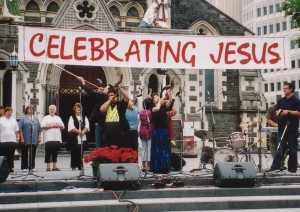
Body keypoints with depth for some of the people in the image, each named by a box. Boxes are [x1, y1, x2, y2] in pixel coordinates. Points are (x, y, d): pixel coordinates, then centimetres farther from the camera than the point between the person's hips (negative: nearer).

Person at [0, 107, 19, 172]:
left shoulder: (13, 120, 11)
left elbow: (16, 131, 13)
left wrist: (17, 138, 7)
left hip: (12, 141, 3)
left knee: (11, 155, 6)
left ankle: (10, 167, 12)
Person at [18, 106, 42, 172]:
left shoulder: (35, 119, 14)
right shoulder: (23, 118, 2)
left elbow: (39, 129, 15)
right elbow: (20, 129, -4)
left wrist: (39, 137, 7)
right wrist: (22, 138, -11)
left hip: (34, 140, 3)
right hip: (25, 140, -3)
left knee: (33, 154, 5)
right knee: (25, 154, 1)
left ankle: (32, 167, 12)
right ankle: (24, 167, 7)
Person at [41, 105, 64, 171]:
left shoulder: (58, 118, 19)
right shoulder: (46, 118, 4)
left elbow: (62, 126, 17)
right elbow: (43, 126, -7)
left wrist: (58, 125, -3)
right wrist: (51, 126, -12)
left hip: (57, 139, 4)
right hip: (49, 138, -4)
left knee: (55, 153, 7)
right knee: (48, 153, -3)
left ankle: (54, 167, 10)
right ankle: (48, 167, 1)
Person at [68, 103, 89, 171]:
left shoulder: (84, 117, 15)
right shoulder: (72, 117, 5)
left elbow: (87, 127, 3)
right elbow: (72, 128, -7)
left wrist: (83, 132, -16)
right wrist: (79, 131, -17)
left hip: (83, 138, 3)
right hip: (74, 138, -2)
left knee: (81, 152, 1)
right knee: (74, 152, -2)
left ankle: (80, 166, 6)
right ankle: (73, 166, 7)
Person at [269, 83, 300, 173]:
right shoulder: (281, 101, 14)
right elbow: (277, 111, 19)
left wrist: (288, 112, -18)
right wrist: (279, 112, -4)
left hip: (292, 128, -5)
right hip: (282, 127, 5)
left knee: (292, 148, 0)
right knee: (280, 147, 4)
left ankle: (292, 167, 5)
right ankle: (275, 166, 2)